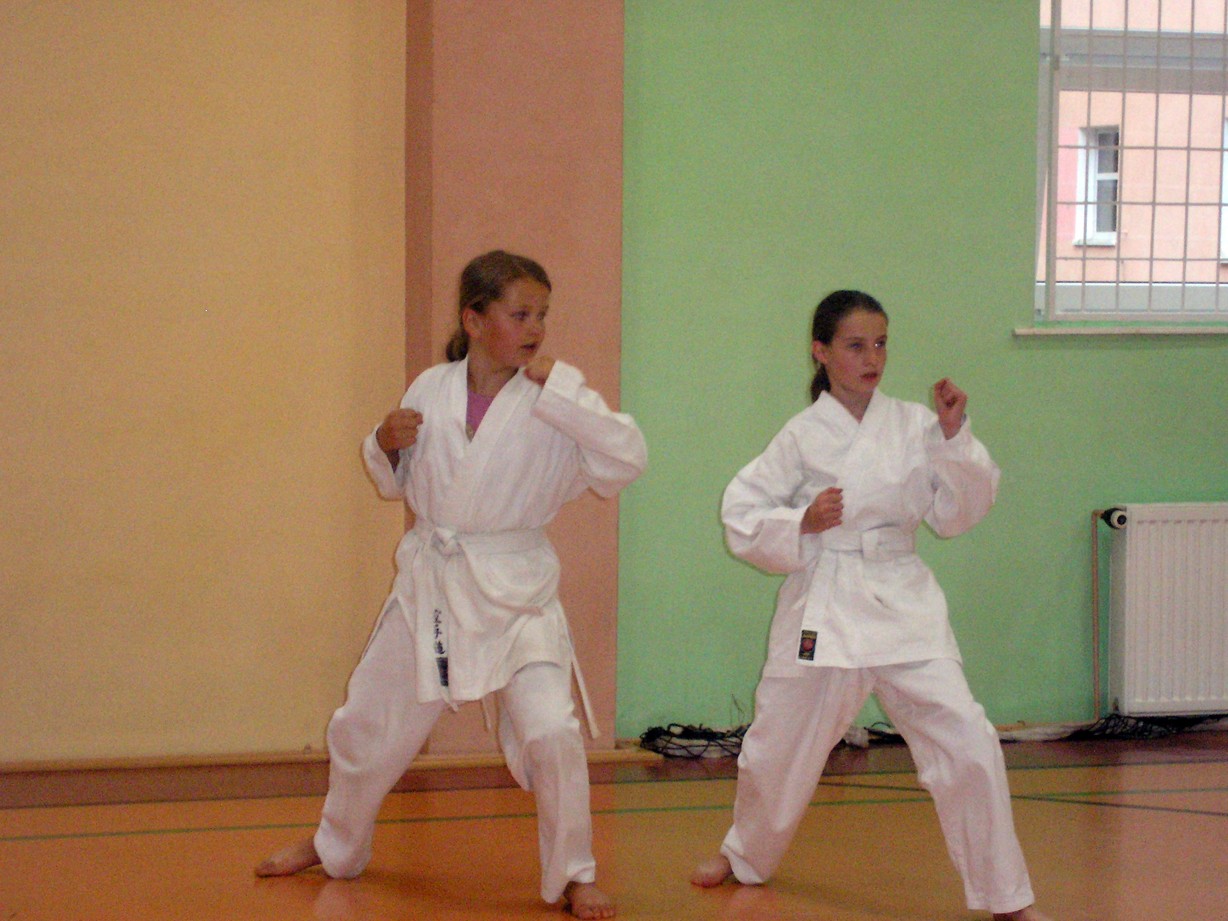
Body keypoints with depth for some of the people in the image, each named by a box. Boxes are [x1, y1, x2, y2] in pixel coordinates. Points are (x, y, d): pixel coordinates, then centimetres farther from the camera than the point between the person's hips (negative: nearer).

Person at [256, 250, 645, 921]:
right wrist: (385, 444, -9)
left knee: (550, 732, -19)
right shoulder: (431, 391, 0)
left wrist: (559, 387, -25)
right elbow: (397, 484, 13)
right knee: (367, 726, 15)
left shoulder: (552, 402, -9)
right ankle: (336, 846, 43)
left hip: (517, 594, -3)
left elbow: (628, 458, -22)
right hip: (429, 587, 3)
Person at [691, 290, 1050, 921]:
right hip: (822, 605, -1)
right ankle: (745, 855, 45)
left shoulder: (913, 425, 2)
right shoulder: (803, 436, -3)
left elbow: (957, 515, 2)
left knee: (966, 740, -12)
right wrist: (801, 526, -17)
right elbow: (741, 516, -1)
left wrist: (955, 437, -10)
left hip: (902, 604, 1)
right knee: (780, 745, 13)